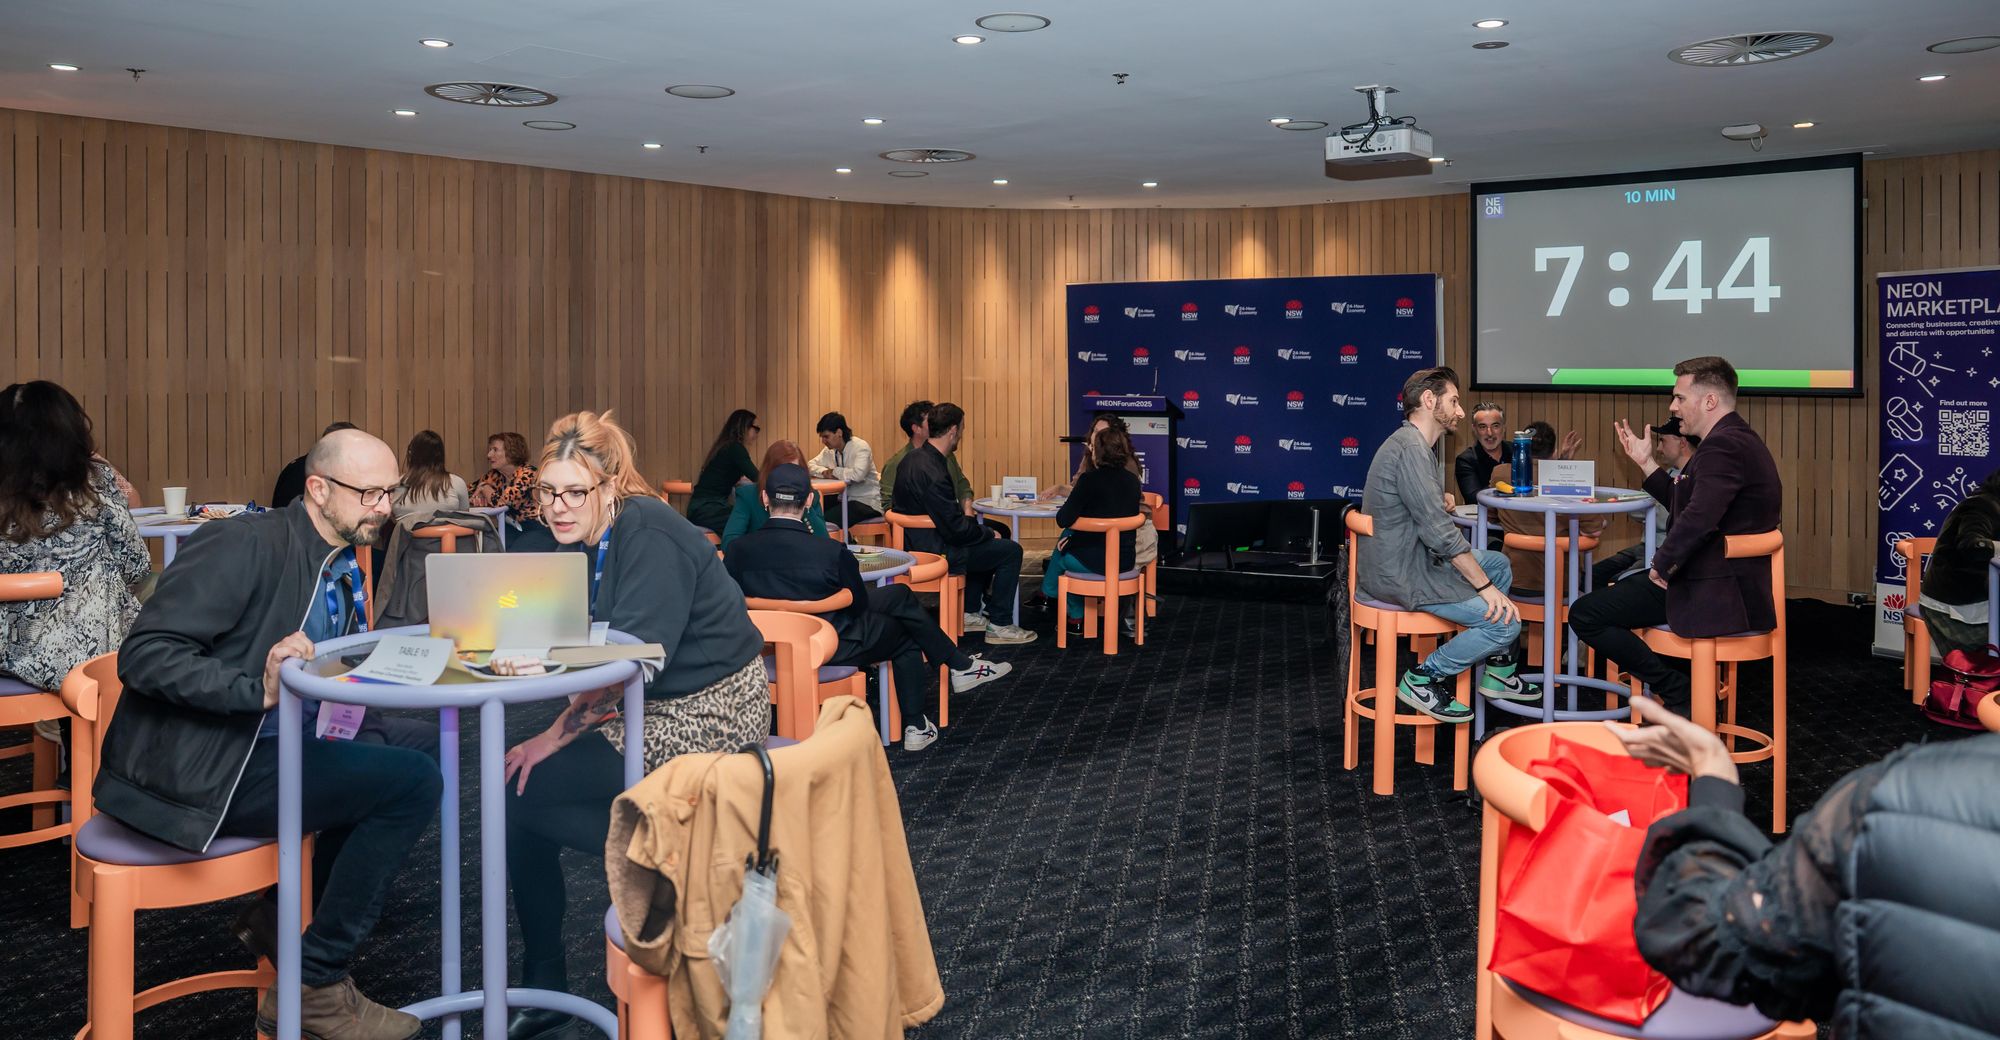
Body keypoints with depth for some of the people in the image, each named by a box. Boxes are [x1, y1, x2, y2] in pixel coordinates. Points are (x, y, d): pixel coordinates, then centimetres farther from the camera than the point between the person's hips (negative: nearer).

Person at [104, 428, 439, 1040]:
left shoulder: (345, 568, 12)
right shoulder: (244, 544, -14)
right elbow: (144, 655, -20)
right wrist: (259, 689, -30)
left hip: (277, 744, 9)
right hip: (197, 767, -9)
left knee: (424, 742, 5)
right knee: (413, 782, -18)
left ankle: (284, 911, 9)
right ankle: (314, 986, -7)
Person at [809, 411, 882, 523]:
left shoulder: (861, 447, -15)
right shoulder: (829, 450, 7)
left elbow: (858, 474, -32)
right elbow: (811, 465, 15)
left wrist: (834, 472, -15)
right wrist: (825, 472, -8)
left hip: (866, 502, -8)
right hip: (844, 500, 8)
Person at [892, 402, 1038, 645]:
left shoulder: (914, 457, 3)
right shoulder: (934, 474, -28)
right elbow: (956, 529, -24)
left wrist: (964, 507, 7)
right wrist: (989, 533, -8)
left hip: (917, 542, 10)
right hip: (934, 552, -10)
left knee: (987, 540, 28)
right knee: (1010, 550, -3)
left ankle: (969, 613, 31)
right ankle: (998, 625, 6)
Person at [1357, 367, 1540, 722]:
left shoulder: (1413, 444, 15)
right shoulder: (1410, 448, -20)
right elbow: (1440, 532, -23)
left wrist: (1440, 501, 7)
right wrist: (1484, 586, -19)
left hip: (1411, 560, 11)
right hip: (1400, 576, -11)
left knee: (1499, 563, 22)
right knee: (1506, 622, -16)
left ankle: (1499, 670, 23)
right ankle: (1422, 679, -4)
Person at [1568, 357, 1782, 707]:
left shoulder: (1723, 446, -21)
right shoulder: (1736, 439, 13)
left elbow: (1697, 519, -31)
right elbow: (1683, 505, 21)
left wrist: (1662, 566, -17)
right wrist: (1646, 462, 17)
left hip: (1715, 594, -11)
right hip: (1736, 584, 11)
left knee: (1584, 614, -9)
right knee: (1617, 585, 31)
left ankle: (1678, 690, -3)